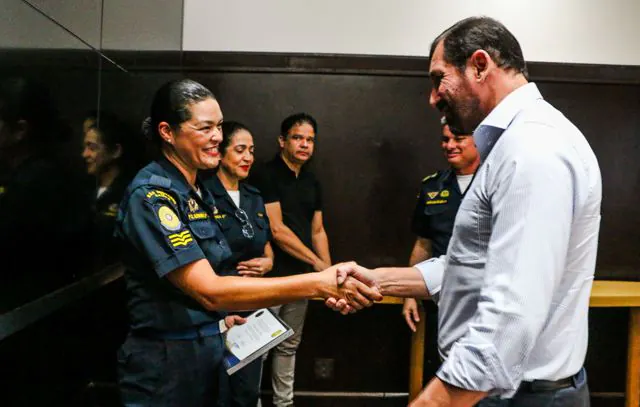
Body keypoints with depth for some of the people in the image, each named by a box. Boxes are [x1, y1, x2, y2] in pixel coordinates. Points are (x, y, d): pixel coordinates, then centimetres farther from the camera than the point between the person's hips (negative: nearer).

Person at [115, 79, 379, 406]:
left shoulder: (198, 192, 7)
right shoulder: (151, 195, -20)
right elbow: (209, 290, -29)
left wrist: (219, 317, 2)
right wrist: (318, 284, -33)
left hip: (206, 354, 8)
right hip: (166, 371, -8)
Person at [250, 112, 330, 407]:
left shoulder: (312, 183, 13)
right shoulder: (266, 176, -9)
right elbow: (277, 230, -15)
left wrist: (329, 270, 2)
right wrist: (317, 262, -13)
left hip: (301, 276, 7)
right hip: (272, 276, -7)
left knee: (289, 346, 16)